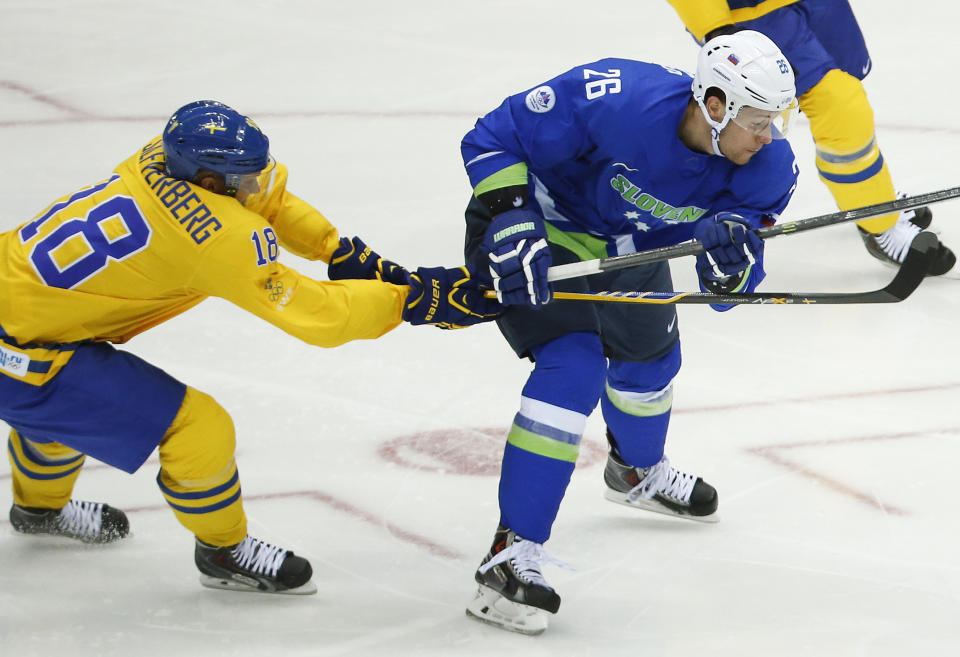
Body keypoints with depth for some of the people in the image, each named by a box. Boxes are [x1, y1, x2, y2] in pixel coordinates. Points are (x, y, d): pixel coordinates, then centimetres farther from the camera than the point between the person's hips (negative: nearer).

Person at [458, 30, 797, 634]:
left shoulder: (767, 163, -21)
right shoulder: (614, 101, -39)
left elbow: (730, 288, -16)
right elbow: (493, 140, -28)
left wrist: (731, 253, -38)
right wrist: (509, 224, -38)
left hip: (628, 245, 7)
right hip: (540, 226, -7)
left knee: (650, 355, 25)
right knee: (575, 368, -23)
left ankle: (638, 472, 62)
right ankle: (513, 556, -21)